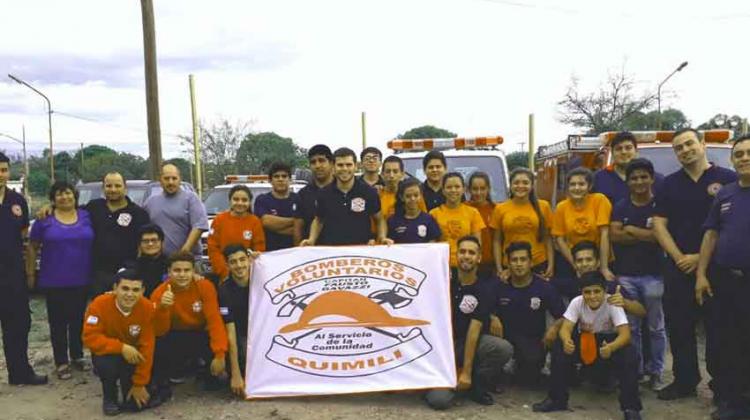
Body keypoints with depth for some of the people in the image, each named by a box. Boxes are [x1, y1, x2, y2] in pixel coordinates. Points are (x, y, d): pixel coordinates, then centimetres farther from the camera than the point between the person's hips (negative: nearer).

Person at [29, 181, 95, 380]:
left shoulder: (86, 216, 4)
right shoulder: (44, 220, -1)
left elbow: (95, 243, 10)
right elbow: (33, 248, 5)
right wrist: (30, 272, 2)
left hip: (81, 279, 2)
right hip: (54, 280, -2)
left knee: (78, 319, 12)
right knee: (58, 321, 4)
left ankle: (77, 356, 26)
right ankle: (61, 362, 13)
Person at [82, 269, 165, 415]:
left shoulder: (147, 308, -21)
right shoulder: (100, 304, -24)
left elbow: (146, 347, -18)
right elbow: (90, 338, -27)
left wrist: (140, 383, -17)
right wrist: (121, 347, -37)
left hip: (133, 355, 0)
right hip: (108, 352, 0)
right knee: (106, 363, -36)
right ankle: (109, 398, -4)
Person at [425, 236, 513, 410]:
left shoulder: (485, 288, -5)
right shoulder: (445, 276, -1)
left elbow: (474, 329, -12)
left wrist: (466, 372, -15)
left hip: (467, 342, 1)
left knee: (504, 348, -29)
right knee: (439, 400, -23)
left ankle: (476, 386, -2)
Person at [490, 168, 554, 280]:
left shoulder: (543, 206, 2)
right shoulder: (500, 209, 0)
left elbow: (548, 238, 5)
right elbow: (497, 241, 3)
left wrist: (551, 264, -1)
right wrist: (499, 268, -3)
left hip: (539, 265, 0)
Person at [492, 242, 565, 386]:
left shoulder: (544, 287, -4)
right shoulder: (499, 286, -5)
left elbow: (562, 316, -1)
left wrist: (554, 327, -21)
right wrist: (492, 318, -19)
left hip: (533, 338, -1)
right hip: (504, 334, 1)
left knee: (529, 379, -28)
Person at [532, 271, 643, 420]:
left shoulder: (612, 304, -25)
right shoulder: (577, 302, -19)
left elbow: (625, 334, -34)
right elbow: (565, 328, -25)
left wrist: (611, 347, -55)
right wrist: (567, 341, -50)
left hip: (610, 341, -2)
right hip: (585, 340, 2)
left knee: (628, 353, -34)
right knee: (559, 347, -25)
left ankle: (630, 406, -20)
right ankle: (556, 399, -12)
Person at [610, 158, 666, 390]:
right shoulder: (620, 207, 9)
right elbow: (615, 235, -3)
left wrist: (631, 230, -5)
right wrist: (648, 235, -6)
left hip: (653, 274, -2)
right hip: (626, 275, 2)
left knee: (656, 327, 4)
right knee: (630, 327, 7)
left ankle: (655, 372, 15)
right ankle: (635, 369, 18)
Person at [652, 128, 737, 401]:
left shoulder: (728, 180, -2)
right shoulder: (670, 184, 9)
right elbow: (659, 224, 4)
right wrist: (679, 257, -8)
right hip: (678, 268, 4)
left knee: (718, 328, 3)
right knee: (679, 327, 8)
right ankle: (685, 381, 20)